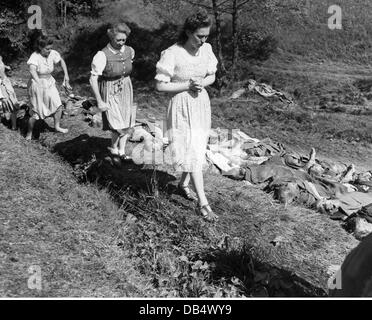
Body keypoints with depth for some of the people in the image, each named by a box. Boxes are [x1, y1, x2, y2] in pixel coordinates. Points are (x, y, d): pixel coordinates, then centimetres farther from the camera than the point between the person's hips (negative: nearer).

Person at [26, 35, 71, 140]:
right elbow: (32, 70, -45)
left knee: (58, 105, 2)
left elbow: (61, 61, 13)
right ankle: (29, 133, 21)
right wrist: (38, 82, -61)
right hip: (37, 85, -6)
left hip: (50, 83, 6)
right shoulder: (35, 57, -25)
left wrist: (66, 75, 7)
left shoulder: (52, 54, -8)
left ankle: (57, 126, 24)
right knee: (35, 112, 0)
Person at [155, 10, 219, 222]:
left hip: (202, 103, 6)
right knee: (192, 152, -7)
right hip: (182, 107, -6)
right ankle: (203, 203, -2)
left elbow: (212, 77, 10)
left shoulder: (206, 49, -2)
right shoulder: (172, 54, -19)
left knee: (197, 149, 16)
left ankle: (184, 183, 39)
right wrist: (187, 86, -20)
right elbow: (160, 86, -15)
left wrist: (202, 83, -12)